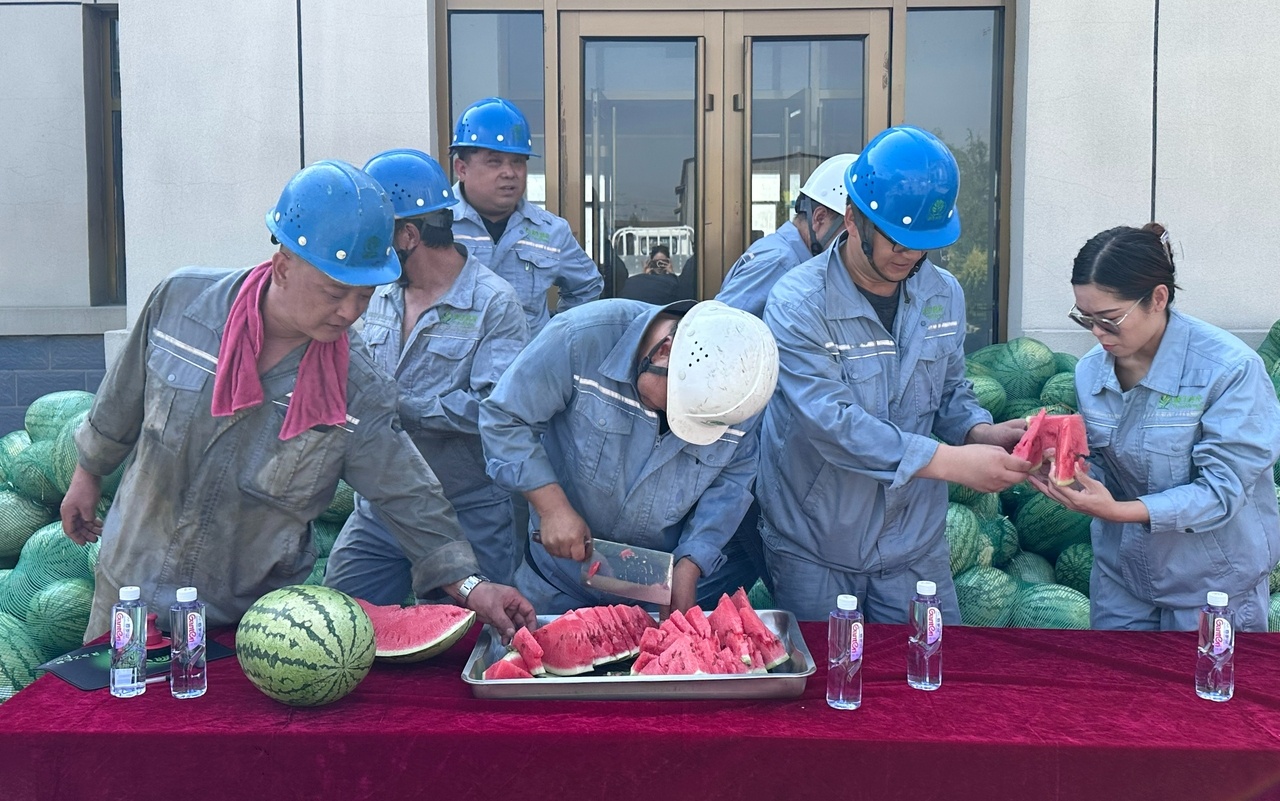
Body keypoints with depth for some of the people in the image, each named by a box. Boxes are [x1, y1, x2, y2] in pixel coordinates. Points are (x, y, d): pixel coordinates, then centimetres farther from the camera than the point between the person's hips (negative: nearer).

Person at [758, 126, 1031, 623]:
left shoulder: (944, 295, 1)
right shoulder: (799, 304, -18)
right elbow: (833, 423, -26)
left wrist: (981, 433, -10)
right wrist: (951, 461, -29)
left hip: (915, 544, 4)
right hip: (813, 549, -4)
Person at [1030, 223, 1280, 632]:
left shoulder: (1230, 368, -20)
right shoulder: (1090, 370, -4)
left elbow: (1222, 488, -23)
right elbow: (1103, 467, 4)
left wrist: (1118, 511, -34)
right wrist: (1072, 474, -20)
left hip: (1213, 581, -4)